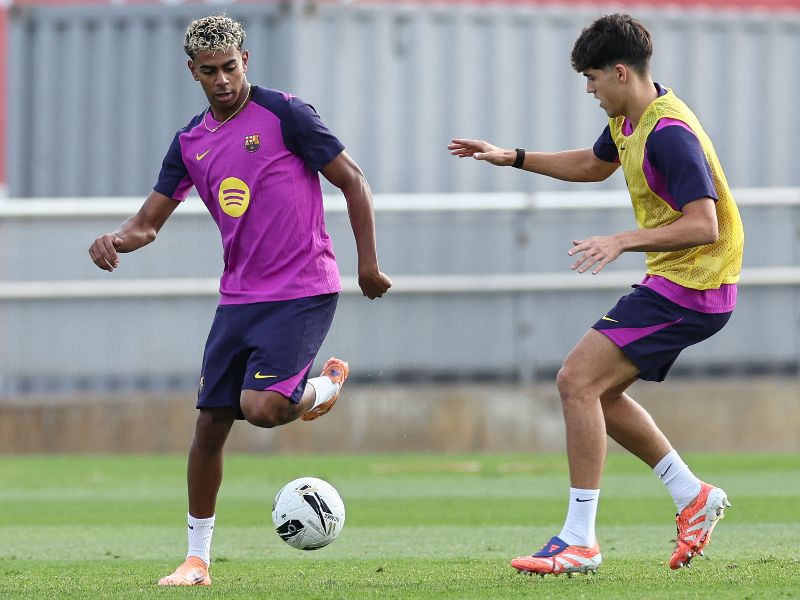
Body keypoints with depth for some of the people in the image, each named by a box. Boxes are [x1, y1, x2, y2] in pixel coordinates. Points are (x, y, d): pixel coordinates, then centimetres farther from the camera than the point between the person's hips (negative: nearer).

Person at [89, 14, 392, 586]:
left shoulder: (285, 114, -8)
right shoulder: (192, 141, 9)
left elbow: (353, 180, -5)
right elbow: (150, 220, 13)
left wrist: (368, 264, -8)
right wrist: (117, 239, -10)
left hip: (304, 292, -6)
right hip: (239, 298, 6)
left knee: (260, 406, -23)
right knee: (210, 422, 2)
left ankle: (325, 385, 11)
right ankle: (198, 558, 12)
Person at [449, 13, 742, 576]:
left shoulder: (669, 134, -23)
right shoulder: (629, 119, 9)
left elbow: (704, 225, -29)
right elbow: (595, 164, 31)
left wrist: (623, 241, -34)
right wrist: (513, 158, 26)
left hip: (689, 290, -11)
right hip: (673, 284, 11)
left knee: (578, 381, -15)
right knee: (593, 389, 14)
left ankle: (579, 540, -13)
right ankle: (694, 497, 22)